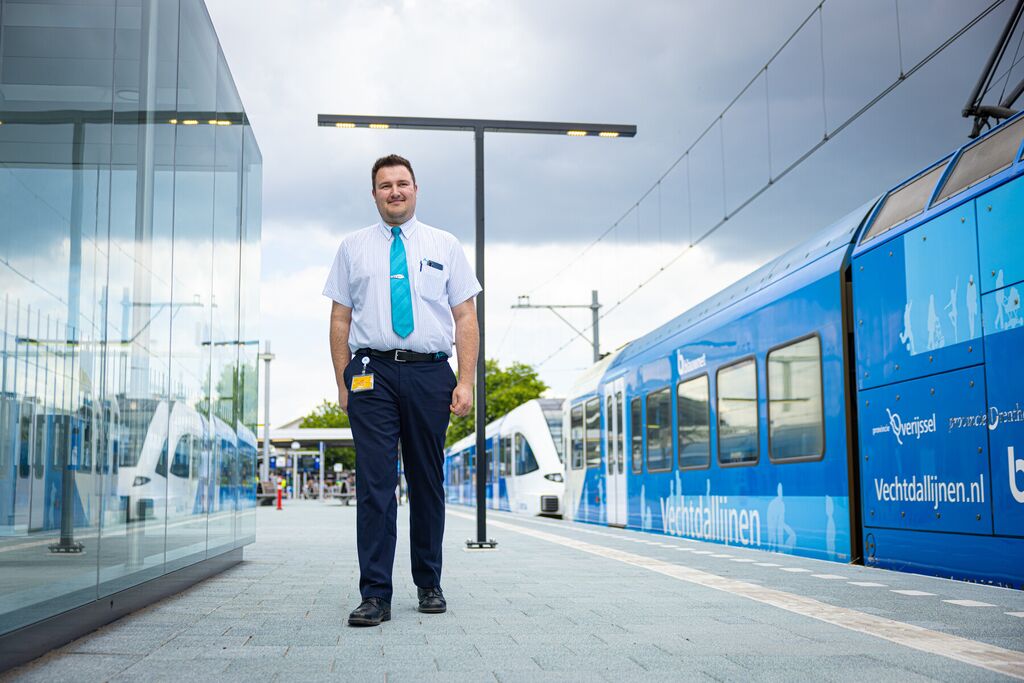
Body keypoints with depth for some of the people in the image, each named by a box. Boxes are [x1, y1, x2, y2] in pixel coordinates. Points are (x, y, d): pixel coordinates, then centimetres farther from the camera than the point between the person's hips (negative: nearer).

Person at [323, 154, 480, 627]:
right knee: (375, 482, -7)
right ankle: (375, 595, -5)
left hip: (429, 374, 1)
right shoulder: (353, 248, 11)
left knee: (428, 482, 8)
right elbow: (340, 320, 9)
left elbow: (465, 318, 6)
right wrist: (343, 384, 1)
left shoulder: (444, 246, 11)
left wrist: (466, 381, -4)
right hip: (372, 373, -1)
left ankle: (429, 585, 21)